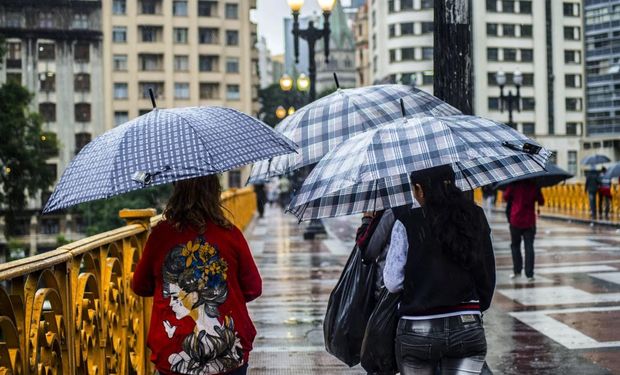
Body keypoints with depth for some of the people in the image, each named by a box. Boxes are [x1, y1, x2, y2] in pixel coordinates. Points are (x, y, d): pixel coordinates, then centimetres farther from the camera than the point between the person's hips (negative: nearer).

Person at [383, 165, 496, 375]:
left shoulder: (407, 223, -9)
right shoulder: (475, 218, 2)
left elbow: (392, 283, -9)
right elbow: (488, 275, 7)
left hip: (418, 332, -2)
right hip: (468, 328, 2)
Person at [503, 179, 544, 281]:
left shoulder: (514, 185, -7)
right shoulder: (534, 185, -3)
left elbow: (506, 196, -1)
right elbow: (541, 202, 3)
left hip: (516, 220, -1)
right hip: (529, 222, 1)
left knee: (515, 245, 15)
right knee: (529, 247, 2)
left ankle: (517, 270, 13)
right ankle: (529, 274, -4)